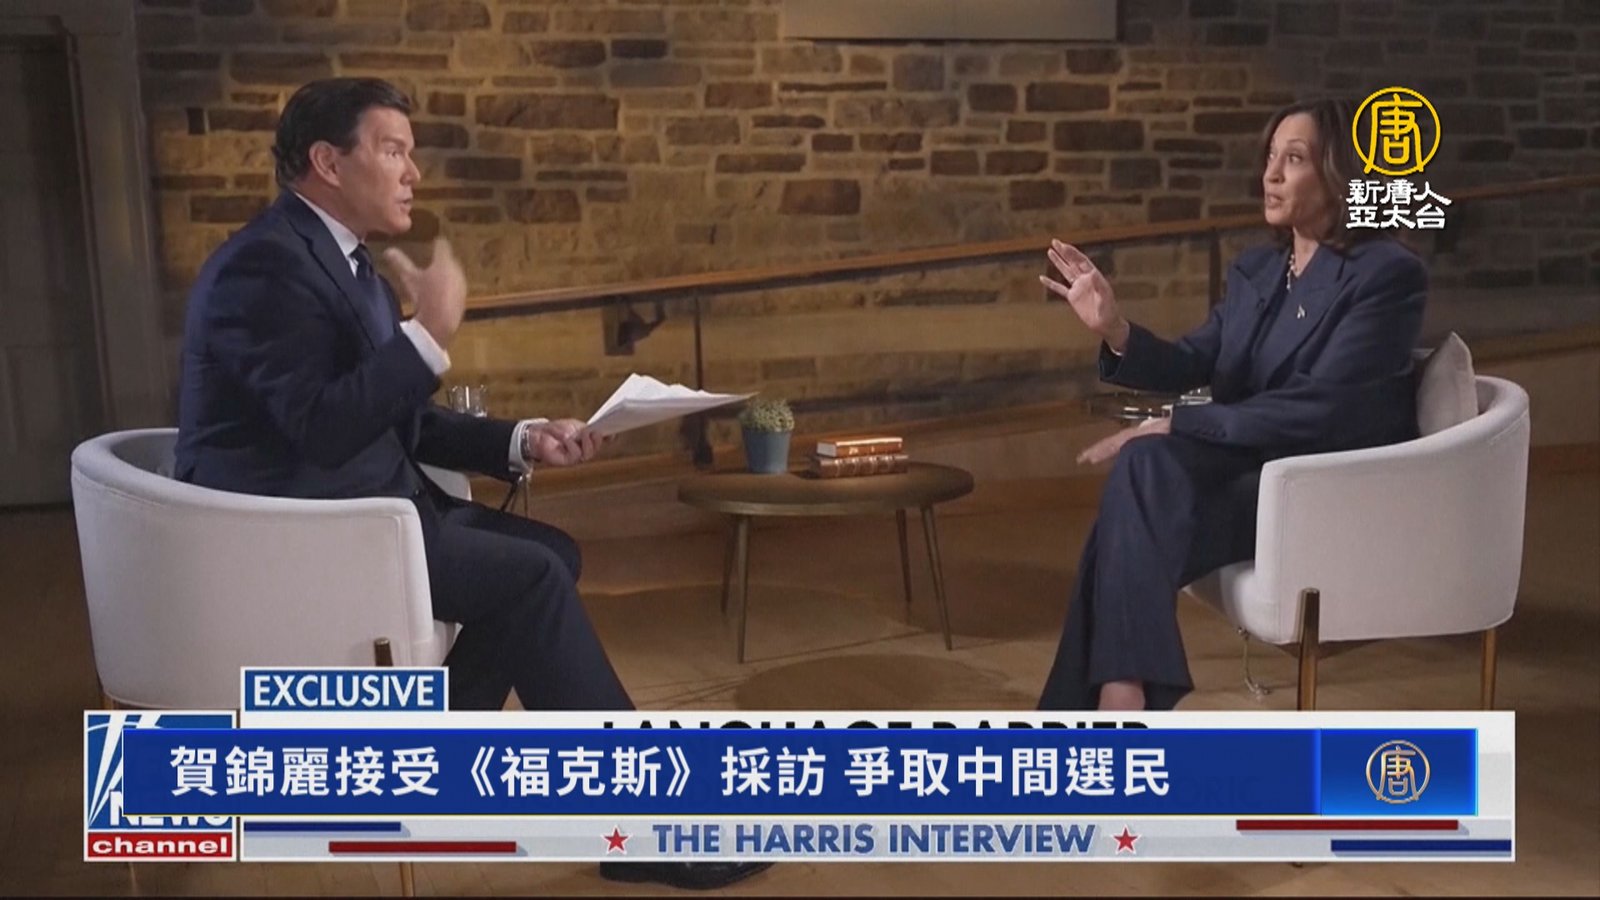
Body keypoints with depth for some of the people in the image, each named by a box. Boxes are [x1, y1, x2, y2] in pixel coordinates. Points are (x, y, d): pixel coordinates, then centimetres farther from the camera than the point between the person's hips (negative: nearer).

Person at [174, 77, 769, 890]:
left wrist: (520, 441, 4)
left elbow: (401, 421, 16)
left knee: (548, 551, 3)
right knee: (530, 576, -17)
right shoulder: (268, 263, -16)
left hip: (349, 505, 10)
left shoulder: (343, 259, 14)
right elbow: (323, 428, -26)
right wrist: (431, 332, -27)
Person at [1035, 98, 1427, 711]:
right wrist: (1117, 332, -16)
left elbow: (1315, 408, -20)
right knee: (1147, 462, -27)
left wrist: (1175, 426, -21)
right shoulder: (1254, 270, 12)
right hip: (1254, 464, 6)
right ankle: (1123, 697, -29)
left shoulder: (1389, 275, -11)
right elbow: (1193, 367, 4)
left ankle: (1120, 697, -24)